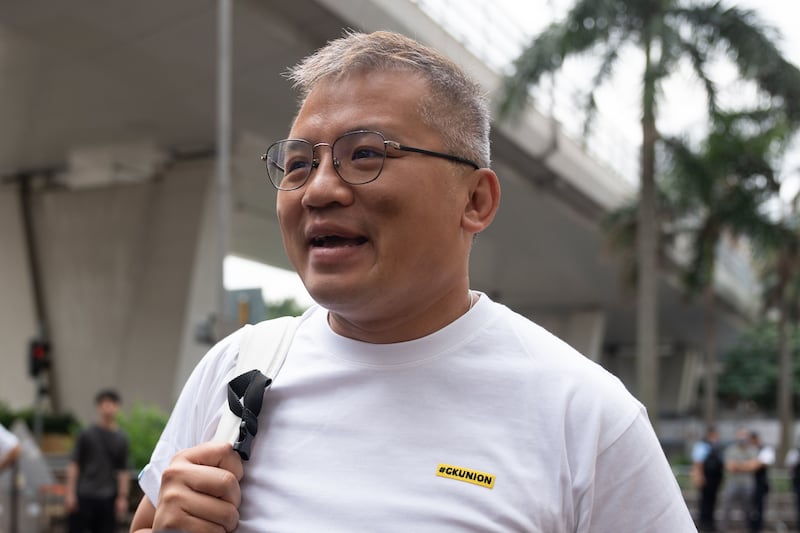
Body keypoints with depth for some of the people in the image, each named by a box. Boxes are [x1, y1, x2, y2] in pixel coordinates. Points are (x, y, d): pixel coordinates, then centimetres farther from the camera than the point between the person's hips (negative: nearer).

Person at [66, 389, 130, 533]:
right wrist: (70, 493, -6)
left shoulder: (121, 439, 7)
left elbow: (123, 471, 8)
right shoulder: (86, 434, 1)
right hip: (83, 496, -2)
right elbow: (73, 464, 0)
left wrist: (122, 498, 1)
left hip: (107, 499, 2)